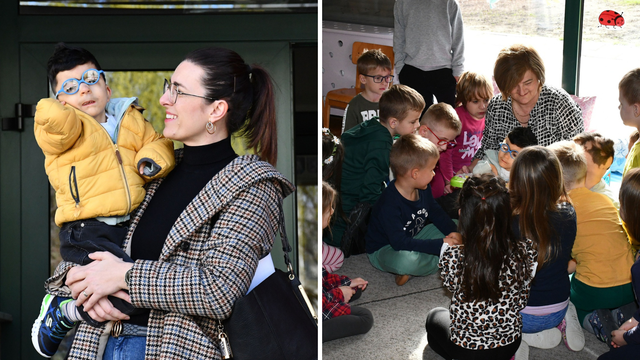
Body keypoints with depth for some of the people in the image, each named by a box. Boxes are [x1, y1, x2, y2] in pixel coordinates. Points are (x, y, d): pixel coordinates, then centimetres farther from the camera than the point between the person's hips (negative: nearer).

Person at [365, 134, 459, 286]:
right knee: (405, 261, -44)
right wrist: (440, 245, -34)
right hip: (383, 249, -9)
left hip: (413, 238, 9)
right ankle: (442, 261, -13)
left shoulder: (423, 189, -4)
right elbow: (400, 243, -36)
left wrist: (453, 232, -8)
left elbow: (436, 214, 11)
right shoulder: (389, 204, -32)